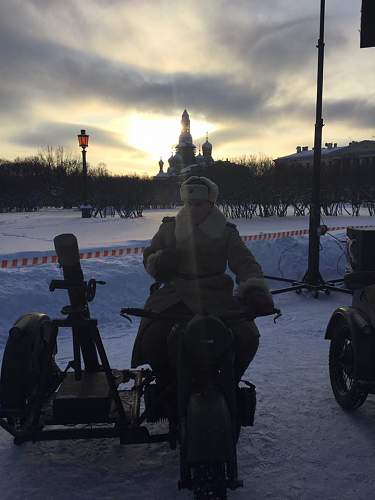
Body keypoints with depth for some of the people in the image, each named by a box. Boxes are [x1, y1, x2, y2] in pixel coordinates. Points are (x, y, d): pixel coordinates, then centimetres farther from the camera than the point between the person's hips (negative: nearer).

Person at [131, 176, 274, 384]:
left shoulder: (226, 232, 9)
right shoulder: (170, 228, 12)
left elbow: (245, 263, 0)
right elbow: (149, 256, 19)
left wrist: (255, 289, -19)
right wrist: (159, 261, -6)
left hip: (215, 296, 0)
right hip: (176, 295, 1)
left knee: (246, 338, -22)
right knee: (153, 340, -25)